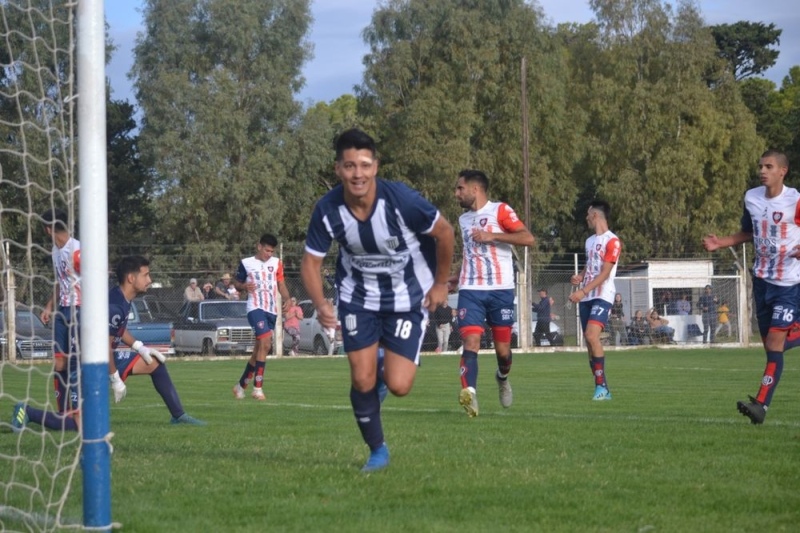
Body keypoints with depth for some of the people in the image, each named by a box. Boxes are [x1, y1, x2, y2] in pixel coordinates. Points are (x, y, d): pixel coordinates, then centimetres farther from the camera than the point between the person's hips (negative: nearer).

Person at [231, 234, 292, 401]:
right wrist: (244, 286, -13)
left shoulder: (276, 263, 13)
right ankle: (258, 388, -21)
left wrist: (287, 299, 0)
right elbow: (236, 282, 10)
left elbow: (281, 284, 18)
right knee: (265, 343, -22)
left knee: (259, 349, 11)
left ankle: (241, 385, 27)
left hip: (272, 310, 5)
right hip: (255, 308, -5)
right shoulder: (246, 263, 3)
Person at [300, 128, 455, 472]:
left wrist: (440, 283, -3)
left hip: (409, 298, -2)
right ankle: (377, 452, 21)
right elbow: (311, 261, -10)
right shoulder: (327, 211, -21)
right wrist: (320, 304, -28)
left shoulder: (402, 200, -29)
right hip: (358, 297, 2)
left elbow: (444, 233, -13)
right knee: (362, 381, -3)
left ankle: (387, 370, 29)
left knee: (398, 386, -9)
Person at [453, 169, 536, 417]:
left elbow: (528, 238, -14)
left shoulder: (500, 210, -3)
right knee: (470, 343, -18)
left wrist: (492, 236, -19)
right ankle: (469, 393, -32)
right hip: (470, 290, 4)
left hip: (500, 289, -4)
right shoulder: (463, 219, 18)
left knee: (503, 349, 4)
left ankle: (503, 378, 37)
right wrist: (455, 279, 26)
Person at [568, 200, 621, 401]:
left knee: (592, 335, -24)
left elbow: (604, 273, -15)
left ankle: (601, 385, -19)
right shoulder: (590, 241, 18)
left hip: (602, 296, -8)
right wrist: (580, 277, 7)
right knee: (589, 341, 3)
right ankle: (603, 390, 8)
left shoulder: (612, 241, -8)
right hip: (585, 298, 8)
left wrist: (583, 290, -23)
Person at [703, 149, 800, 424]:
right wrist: (720, 243, 5)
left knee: (775, 342, -14)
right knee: (769, 343, 11)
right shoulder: (751, 198, 4)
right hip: (762, 279, 6)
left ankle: (761, 404, -20)